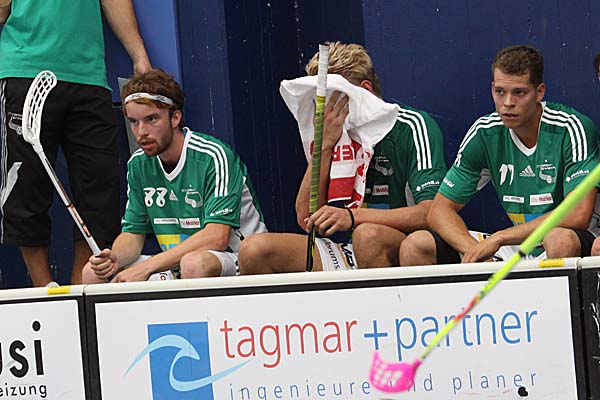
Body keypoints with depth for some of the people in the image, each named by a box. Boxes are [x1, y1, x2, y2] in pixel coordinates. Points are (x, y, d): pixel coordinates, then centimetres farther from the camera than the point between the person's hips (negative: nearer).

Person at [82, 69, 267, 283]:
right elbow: (133, 233, 8)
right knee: (93, 273, -8)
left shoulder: (214, 157, -17)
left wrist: (146, 267, -29)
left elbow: (217, 237, -26)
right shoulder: (138, 165, 5)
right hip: (173, 265, 6)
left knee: (194, 264, -40)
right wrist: (113, 259, -17)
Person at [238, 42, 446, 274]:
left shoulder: (412, 127, -7)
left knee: (368, 235, -39)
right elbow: (306, 220, 0)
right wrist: (325, 145, -10)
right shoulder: (338, 133, 8)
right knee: (255, 250, -14)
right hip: (348, 254, 5)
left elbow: (430, 212, -21)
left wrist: (352, 216, -30)